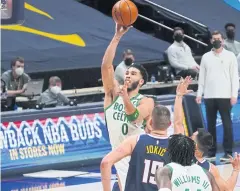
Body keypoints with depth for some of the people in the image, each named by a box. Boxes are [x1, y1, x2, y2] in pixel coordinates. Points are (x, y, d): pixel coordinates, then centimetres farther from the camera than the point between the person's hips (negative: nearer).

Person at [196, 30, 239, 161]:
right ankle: (211, 152, 10)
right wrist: (199, 94, 4)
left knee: (227, 124, -3)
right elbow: (202, 76, 12)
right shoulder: (206, 57, 11)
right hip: (209, 96, 3)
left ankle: (228, 153, -2)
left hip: (225, 96, -3)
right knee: (211, 124, 6)